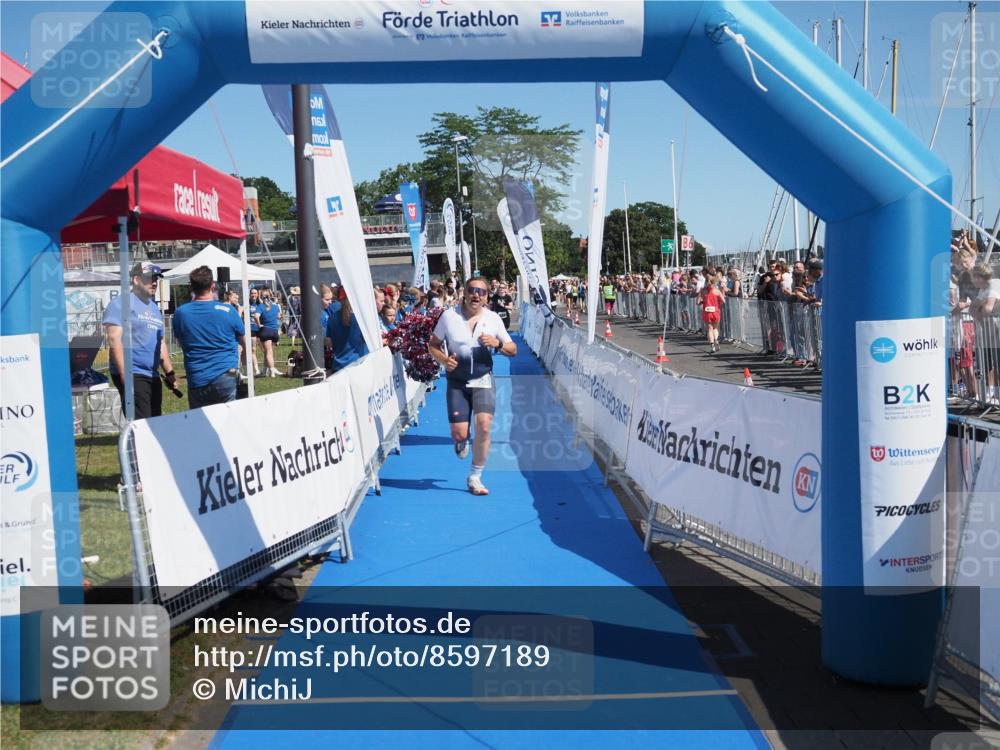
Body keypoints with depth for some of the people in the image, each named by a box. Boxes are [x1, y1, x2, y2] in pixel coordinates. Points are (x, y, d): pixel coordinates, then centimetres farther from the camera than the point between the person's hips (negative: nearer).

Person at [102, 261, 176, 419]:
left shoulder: (154, 307, 19)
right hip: (132, 375, -8)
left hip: (153, 376, 9)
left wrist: (169, 372, 20)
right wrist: (124, 373, -21)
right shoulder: (121, 304, -6)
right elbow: (114, 339, -14)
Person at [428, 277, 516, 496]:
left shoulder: (493, 319, 1)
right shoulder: (449, 316, -2)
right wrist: (444, 360, -15)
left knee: (483, 427, -14)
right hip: (457, 382, 0)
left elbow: (513, 349, 5)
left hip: (483, 381, 1)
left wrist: (497, 343, -16)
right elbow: (432, 344, 4)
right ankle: (462, 442, 38)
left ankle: (475, 478, 3)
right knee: (459, 433, -4)